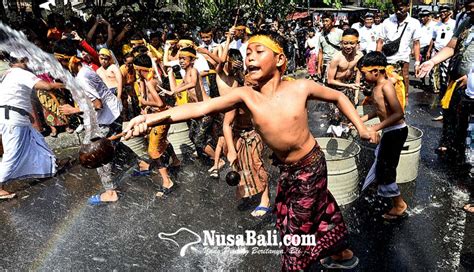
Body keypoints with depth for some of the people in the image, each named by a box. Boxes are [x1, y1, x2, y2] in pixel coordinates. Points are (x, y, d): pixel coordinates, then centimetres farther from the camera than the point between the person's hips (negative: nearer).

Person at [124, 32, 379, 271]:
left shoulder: (300, 87, -20)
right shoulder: (245, 95, -17)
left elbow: (338, 96, -1)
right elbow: (201, 107, -32)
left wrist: (361, 127, -4)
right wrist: (151, 117, -44)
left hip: (310, 165, -3)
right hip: (286, 169, 4)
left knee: (296, 231, 9)